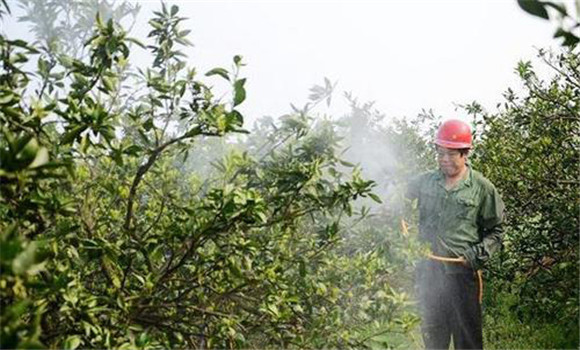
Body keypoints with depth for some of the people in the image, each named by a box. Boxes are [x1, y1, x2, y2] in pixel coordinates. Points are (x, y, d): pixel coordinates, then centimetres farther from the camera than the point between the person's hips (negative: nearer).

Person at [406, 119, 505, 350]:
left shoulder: (482, 188, -3)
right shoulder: (424, 182, 6)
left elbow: (495, 231, 3)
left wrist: (478, 255, -11)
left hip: (462, 272, -3)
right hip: (428, 270, 4)